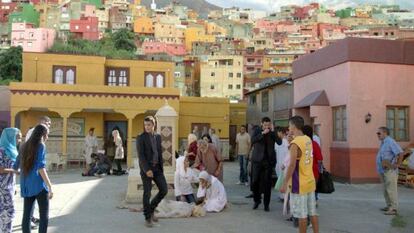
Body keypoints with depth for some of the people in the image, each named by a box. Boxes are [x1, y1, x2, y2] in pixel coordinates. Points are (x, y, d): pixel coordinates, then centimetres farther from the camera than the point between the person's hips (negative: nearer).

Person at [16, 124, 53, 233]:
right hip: (39, 185, -7)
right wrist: (50, 187, -16)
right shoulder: (41, 145, -8)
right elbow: (41, 168, -16)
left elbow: (16, 166, 16)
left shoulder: (25, 146, 11)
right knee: (44, 216, -2)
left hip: (26, 186, 7)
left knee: (26, 215, 8)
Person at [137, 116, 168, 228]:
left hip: (157, 168, 6)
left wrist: (161, 168, 11)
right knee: (147, 193, -1)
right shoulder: (141, 138, -8)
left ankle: (151, 209, 23)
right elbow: (140, 156, -14)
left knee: (164, 190, 2)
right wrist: (147, 170, -22)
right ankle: (148, 218, 11)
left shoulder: (158, 137, 11)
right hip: (146, 168, -6)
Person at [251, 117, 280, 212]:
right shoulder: (257, 130, 2)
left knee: (267, 182, 3)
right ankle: (257, 200, 24)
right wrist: (263, 133, -22)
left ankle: (266, 204, 14)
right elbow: (253, 140, -14)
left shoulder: (273, 132, 3)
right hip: (257, 159, 0)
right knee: (255, 181, 2)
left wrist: (273, 131, -16)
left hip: (269, 160, 0)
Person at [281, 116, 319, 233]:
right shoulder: (308, 140, 7)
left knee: (302, 214, 2)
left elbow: (292, 164, -21)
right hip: (310, 182, 8)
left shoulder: (295, 143, -18)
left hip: (299, 184, -8)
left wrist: (285, 183, -16)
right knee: (312, 212, 13)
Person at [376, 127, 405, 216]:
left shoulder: (390, 142, -15)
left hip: (389, 171, -10)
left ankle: (394, 209, -5)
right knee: (386, 189, 14)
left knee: (391, 189, -8)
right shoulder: (383, 143, 16)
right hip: (383, 171, 10)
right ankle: (389, 206, 23)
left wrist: (397, 164, -18)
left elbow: (401, 153, -24)